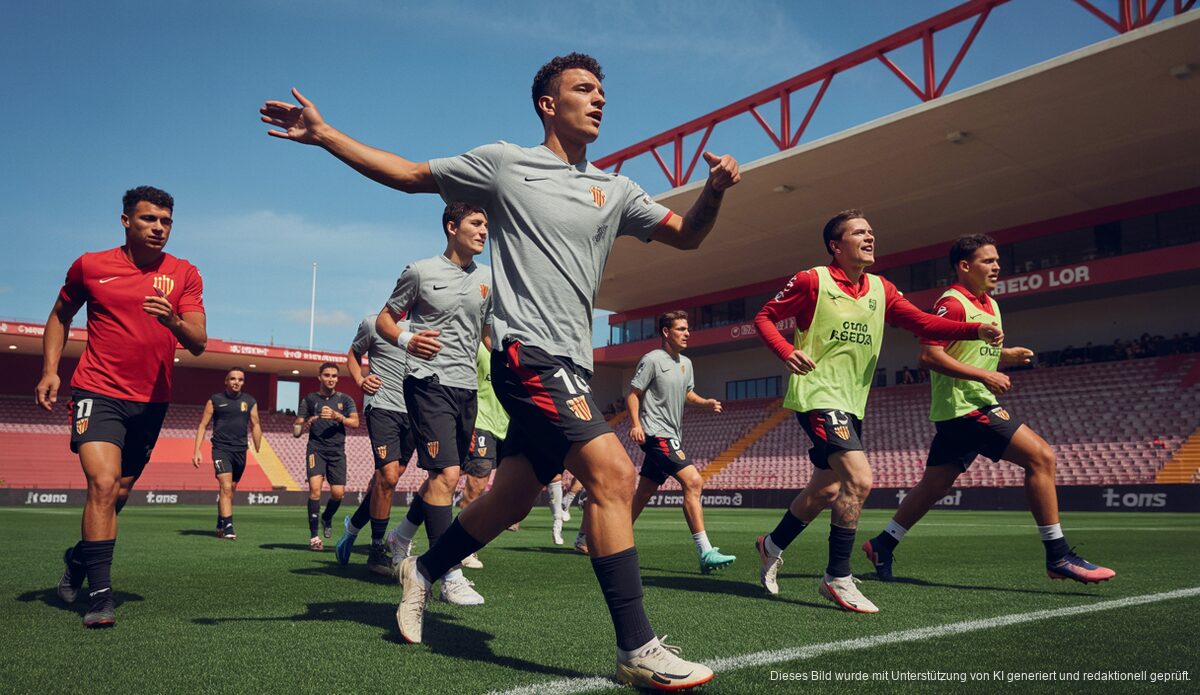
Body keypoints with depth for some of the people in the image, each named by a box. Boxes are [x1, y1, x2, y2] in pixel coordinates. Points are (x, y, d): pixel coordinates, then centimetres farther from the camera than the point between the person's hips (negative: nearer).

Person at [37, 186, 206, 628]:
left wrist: (173, 320, -28)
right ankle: (100, 595, -11)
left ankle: (79, 558, 41)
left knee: (119, 493, 13)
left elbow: (198, 345, -7)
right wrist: (49, 371, 6)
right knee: (103, 484, -19)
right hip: (98, 392, -2)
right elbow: (60, 316, 17)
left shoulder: (185, 275, 1)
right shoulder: (90, 266, 1)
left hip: (151, 401, 2)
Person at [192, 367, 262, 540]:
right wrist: (197, 451, -4)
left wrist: (258, 451, 4)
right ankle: (228, 528, -17)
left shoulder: (250, 401, 9)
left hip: (240, 451, 3)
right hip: (221, 449, -3)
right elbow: (203, 425, 4)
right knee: (226, 488, -16)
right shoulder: (215, 400, 3)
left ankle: (221, 526, 26)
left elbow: (255, 426, 12)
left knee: (230, 491, 12)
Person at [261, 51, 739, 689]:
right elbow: (411, 175, 11)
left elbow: (684, 234, 15)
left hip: (568, 366, 7)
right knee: (613, 472, -21)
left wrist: (715, 190, -5)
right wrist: (324, 134, 5)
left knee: (511, 499, 12)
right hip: (528, 350, -7)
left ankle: (424, 572, 37)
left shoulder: (614, 190, 16)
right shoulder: (503, 162, 4)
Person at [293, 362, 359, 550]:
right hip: (316, 448, -1)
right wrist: (305, 425, -16)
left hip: (337, 451, 1)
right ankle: (314, 536, -13)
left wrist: (337, 416, -22)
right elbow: (296, 430, 8)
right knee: (315, 487, -20)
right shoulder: (310, 399, 9)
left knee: (338, 492, -6)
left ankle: (327, 518, 28)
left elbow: (355, 423, -5)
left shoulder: (345, 400, 10)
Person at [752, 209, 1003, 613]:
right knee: (859, 479, -20)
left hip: (852, 404, 7)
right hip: (818, 395, -7)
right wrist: (787, 352, -21)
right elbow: (765, 317, -3)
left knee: (826, 490, 15)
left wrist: (976, 330, -14)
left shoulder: (881, 290, 9)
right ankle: (837, 579, -8)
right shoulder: (812, 281, -7)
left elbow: (923, 322, 1)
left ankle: (773, 545, 38)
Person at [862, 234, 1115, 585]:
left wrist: (1009, 355, 9)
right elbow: (930, 355, -21)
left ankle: (882, 545, 23)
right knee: (1041, 455, -12)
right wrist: (985, 376, -22)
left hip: (959, 411, 10)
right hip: (967, 406, -10)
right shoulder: (953, 303, -13)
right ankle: (1058, 556, -6)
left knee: (935, 484, 13)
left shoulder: (989, 305, 18)